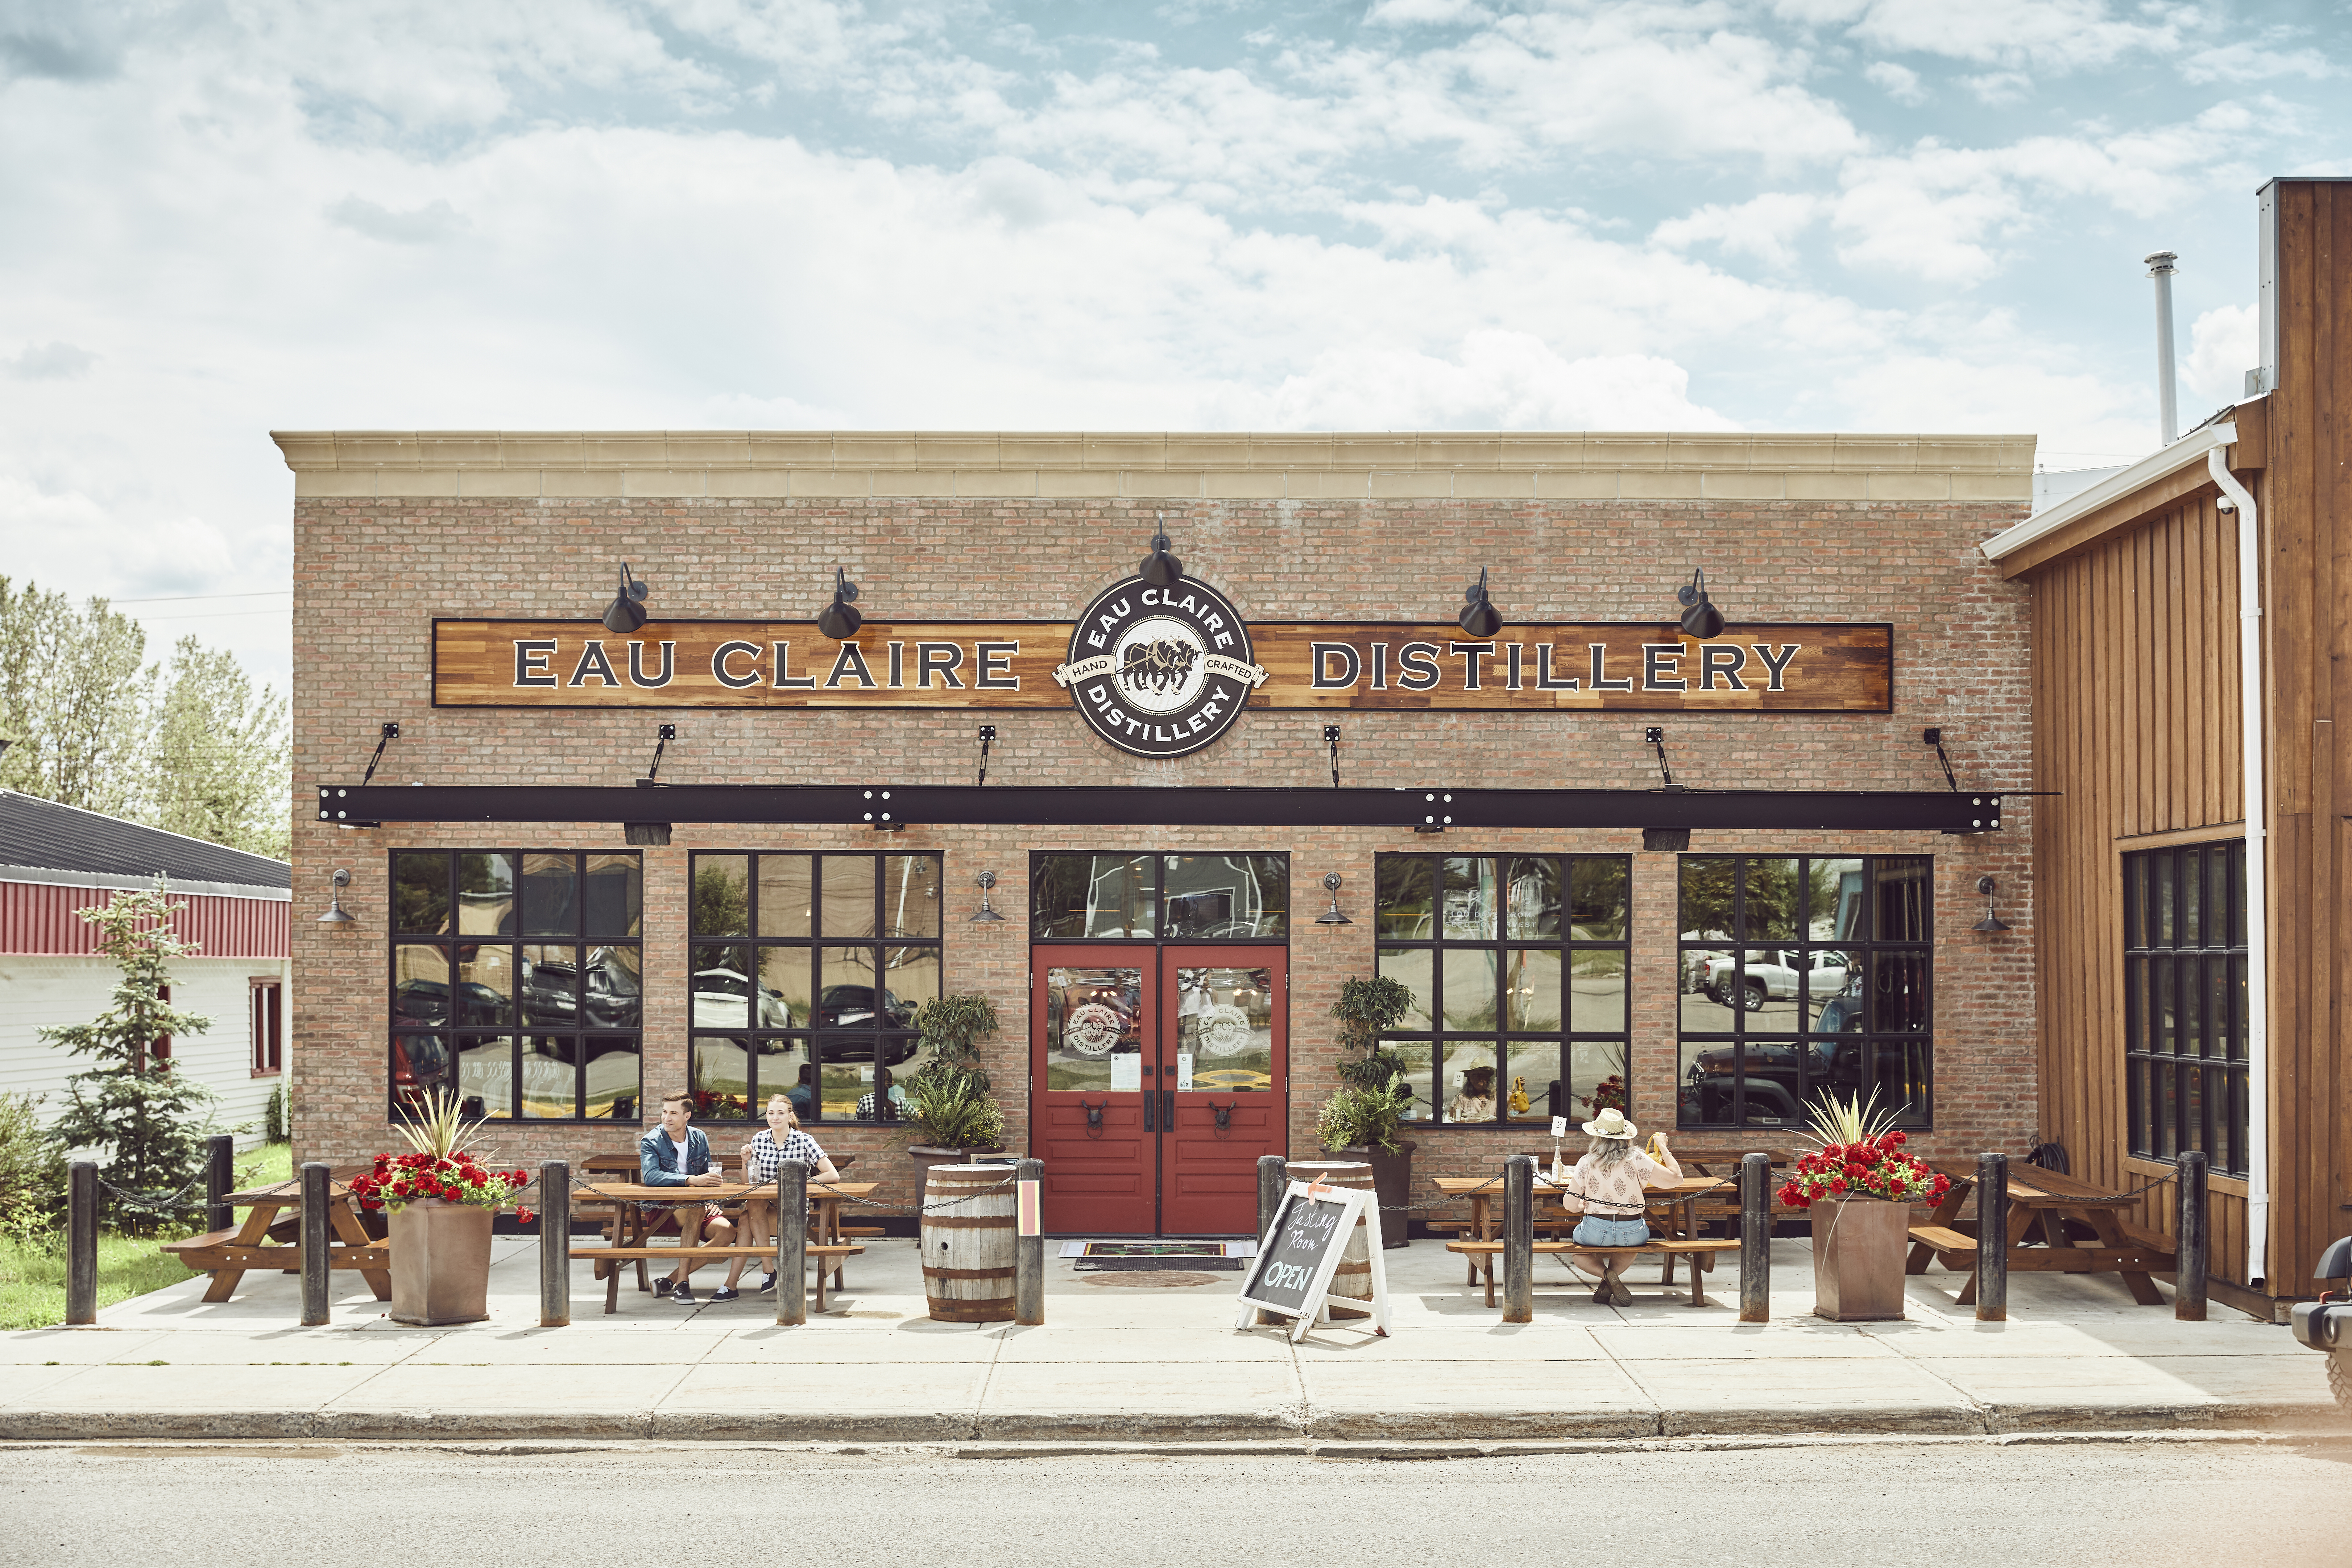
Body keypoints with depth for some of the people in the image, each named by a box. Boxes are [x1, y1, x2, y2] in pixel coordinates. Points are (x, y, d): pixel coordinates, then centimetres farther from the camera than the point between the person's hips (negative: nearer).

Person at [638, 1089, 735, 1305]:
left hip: (697, 1205, 5)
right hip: (661, 1208, -5)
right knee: (695, 1210, -36)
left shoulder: (700, 1138, 8)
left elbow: (709, 1176, 18)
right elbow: (651, 1176, -26)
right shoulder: (651, 1142, -8)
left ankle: (672, 1281, -20)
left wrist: (712, 1201, -3)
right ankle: (682, 1282, -34)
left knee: (727, 1231, -23)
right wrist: (692, 1180, -36)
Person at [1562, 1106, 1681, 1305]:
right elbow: (1676, 1177, -3)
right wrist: (1663, 1147, 8)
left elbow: (1571, 1204, -3)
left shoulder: (1587, 1162, -4)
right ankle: (1609, 1284, 12)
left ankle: (1606, 1275, -1)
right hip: (1632, 1233, 1)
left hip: (1596, 1232, -1)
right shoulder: (1637, 1160, -6)